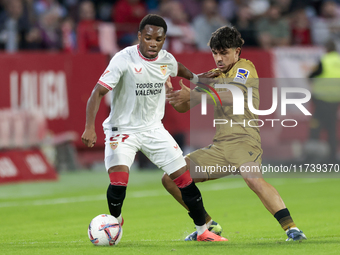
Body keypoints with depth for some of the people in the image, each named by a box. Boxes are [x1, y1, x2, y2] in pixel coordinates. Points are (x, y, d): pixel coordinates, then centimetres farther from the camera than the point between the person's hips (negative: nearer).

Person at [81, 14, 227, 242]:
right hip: (122, 129, -5)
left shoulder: (167, 60, -5)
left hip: (153, 128, 5)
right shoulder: (124, 59, -22)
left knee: (184, 176, 1)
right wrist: (90, 127, -35)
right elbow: (98, 92, -25)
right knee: (119, 179, -23)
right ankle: (115, 221, 9)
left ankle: (203, 231, 18)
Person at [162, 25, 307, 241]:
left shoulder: (245, 68, -1)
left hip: (243, 141, -8)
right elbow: (184, 107, 19)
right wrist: (173, 95, -5)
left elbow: (233, 96, -21)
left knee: (253, 178, -37)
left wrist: (193, 95, -27)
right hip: (218, 147, 8)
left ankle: (291, 228, -36)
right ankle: (209, 225, 16)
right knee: (170, 178, 4)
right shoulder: (215, 77, 20)